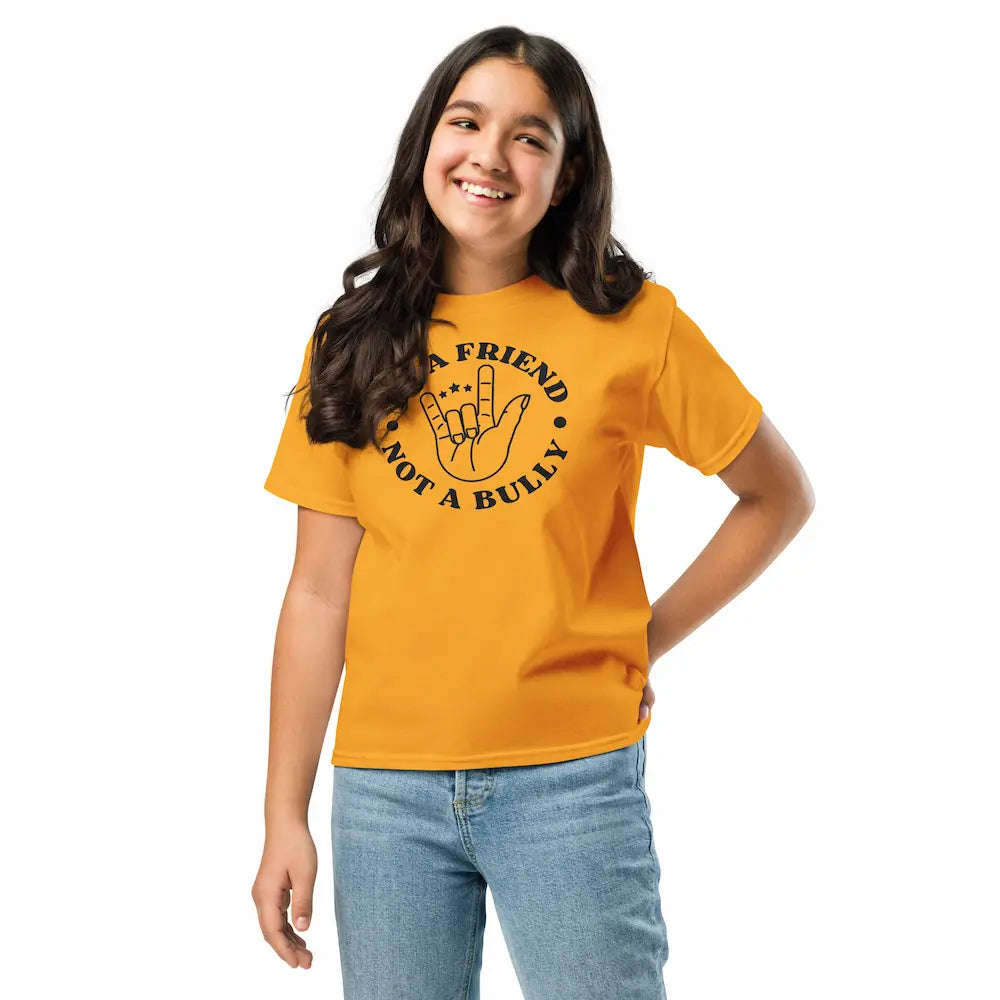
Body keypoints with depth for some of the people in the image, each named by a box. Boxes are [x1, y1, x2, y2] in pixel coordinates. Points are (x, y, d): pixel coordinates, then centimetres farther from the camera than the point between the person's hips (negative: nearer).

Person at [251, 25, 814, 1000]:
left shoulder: (633, 324, -2)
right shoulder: (354, 341, 5)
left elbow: (779, 495, 8)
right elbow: (320, 590, 4)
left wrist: (647, 640, -1)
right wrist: (284, 814, 1)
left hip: (570, 774, -2)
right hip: (384, 785, 2)